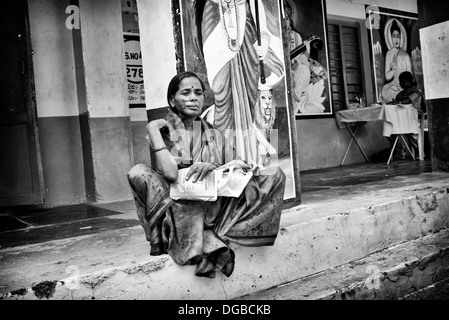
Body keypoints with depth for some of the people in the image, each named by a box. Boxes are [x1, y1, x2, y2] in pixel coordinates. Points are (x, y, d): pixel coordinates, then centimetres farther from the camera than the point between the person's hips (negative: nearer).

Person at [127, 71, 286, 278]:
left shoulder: (214, 134, 13)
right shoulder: (162, 129, 2)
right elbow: (169, 173, -16)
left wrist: (212, 167, -9)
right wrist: (153, 131, -12)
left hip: (214, 210, 3)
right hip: (177, 208, -3)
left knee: (275, 175, -5)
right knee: (138, 173, -30)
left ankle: (211, 239, -20)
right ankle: (212, 243, -26)